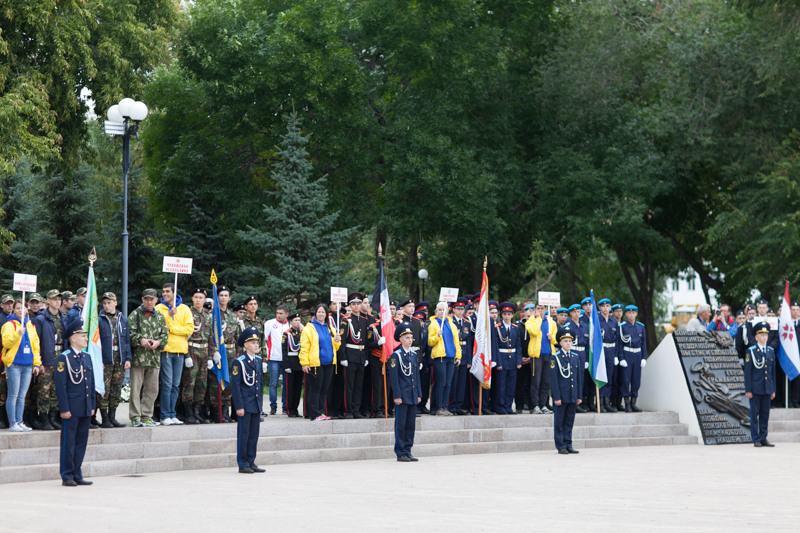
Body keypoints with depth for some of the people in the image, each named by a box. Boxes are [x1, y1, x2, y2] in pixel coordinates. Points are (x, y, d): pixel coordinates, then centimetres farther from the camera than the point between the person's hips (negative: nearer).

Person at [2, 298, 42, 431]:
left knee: (22, 396, 9)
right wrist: (17, 334, -29)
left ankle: (19, 422, 13)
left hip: (27, 365, 5)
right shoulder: (10, 324, -2)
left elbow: (35, 344, 19)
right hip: (14, 364, -5)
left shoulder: (30, 325, 16)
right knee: (13, 395, -5)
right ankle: (12, 423, -2)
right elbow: (6, 342, -13)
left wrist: (37, 363, 14)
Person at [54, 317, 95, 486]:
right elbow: (60, 385, -12)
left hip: (85, 408, 7)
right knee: (68, 442, -1)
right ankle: (67, 476, 4)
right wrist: (64, 409, -16)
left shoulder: (87, 357, 14)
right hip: (71, 408, -7)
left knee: (81, 442, 9)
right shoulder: (64, 358, -9)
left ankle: (77, 475, 16)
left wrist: (92, 406, 13)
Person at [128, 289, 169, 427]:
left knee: (152, 389, 7)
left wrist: (158, 342, -7)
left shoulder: (159, 316, 15)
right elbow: (130, 332, -6)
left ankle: (146, 416, 16)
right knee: (136, 387, -4)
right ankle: (135, 417, 0)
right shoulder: (135, 315, 2)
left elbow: (165, 334, 12)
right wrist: (141, 340, -20)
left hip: (154, 357, 5)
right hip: (138, 357, -5)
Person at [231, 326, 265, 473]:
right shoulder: (239, 362, -9)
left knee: (254, 435, 9)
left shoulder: (259, 361, 12)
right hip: (245, 405, -6)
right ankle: (243, 464, 3)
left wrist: (260, 403, 14)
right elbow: (235, 385, -11)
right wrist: (239, 406, -15)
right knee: (243, 434, -2)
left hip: (256, 404, 6)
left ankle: (251, 462, 15)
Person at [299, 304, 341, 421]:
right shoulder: (309, 328, -2)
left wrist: (337, 341, 0)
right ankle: (315, 414, -1)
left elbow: (335, 347, 22)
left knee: (324, 390, 8)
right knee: (315, 389, -3)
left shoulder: (330, 329, 16)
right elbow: (304, 347, -7)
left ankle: (321, 412, 15)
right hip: (315, 364, -6)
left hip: (328, 364, 6)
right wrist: (304, 363, -14)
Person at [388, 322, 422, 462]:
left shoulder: (414, 355, 13)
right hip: (402, 395, -6)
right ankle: (400, 453, 2)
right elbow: (394, 377, -10)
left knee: (411, 424, 8)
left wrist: (418, 394, 12)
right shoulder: (396, 356, -7)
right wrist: (397, 396, -15)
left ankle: (407, 451, 14)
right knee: (400, 424, -3)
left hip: (413, 396, 6)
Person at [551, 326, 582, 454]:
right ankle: (561, 446, 5)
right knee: (559, 422, 1)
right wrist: (556, 397, -13)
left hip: (572, 396, 5)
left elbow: (579, 378, 13)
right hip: (561, 395, -5)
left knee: (569, 421, 9)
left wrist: (579, 396, 8)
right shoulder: (556, 358, -5)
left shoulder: (576, 357, 10)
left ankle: (568, 445, 15)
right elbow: (553, 379, -8)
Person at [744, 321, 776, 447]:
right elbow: (747, 371, -5)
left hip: (767, 388, 4)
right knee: (755, 414, -1)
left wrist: (773, 390, 11)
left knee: (765, 414, 6)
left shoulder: (771, 351, 11)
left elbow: (773, 371, 14)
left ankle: (763, 438, 12)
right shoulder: (751, 351, -3)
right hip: (755, 388, -4)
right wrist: (748, 390, -9)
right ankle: (756, 439, 3)